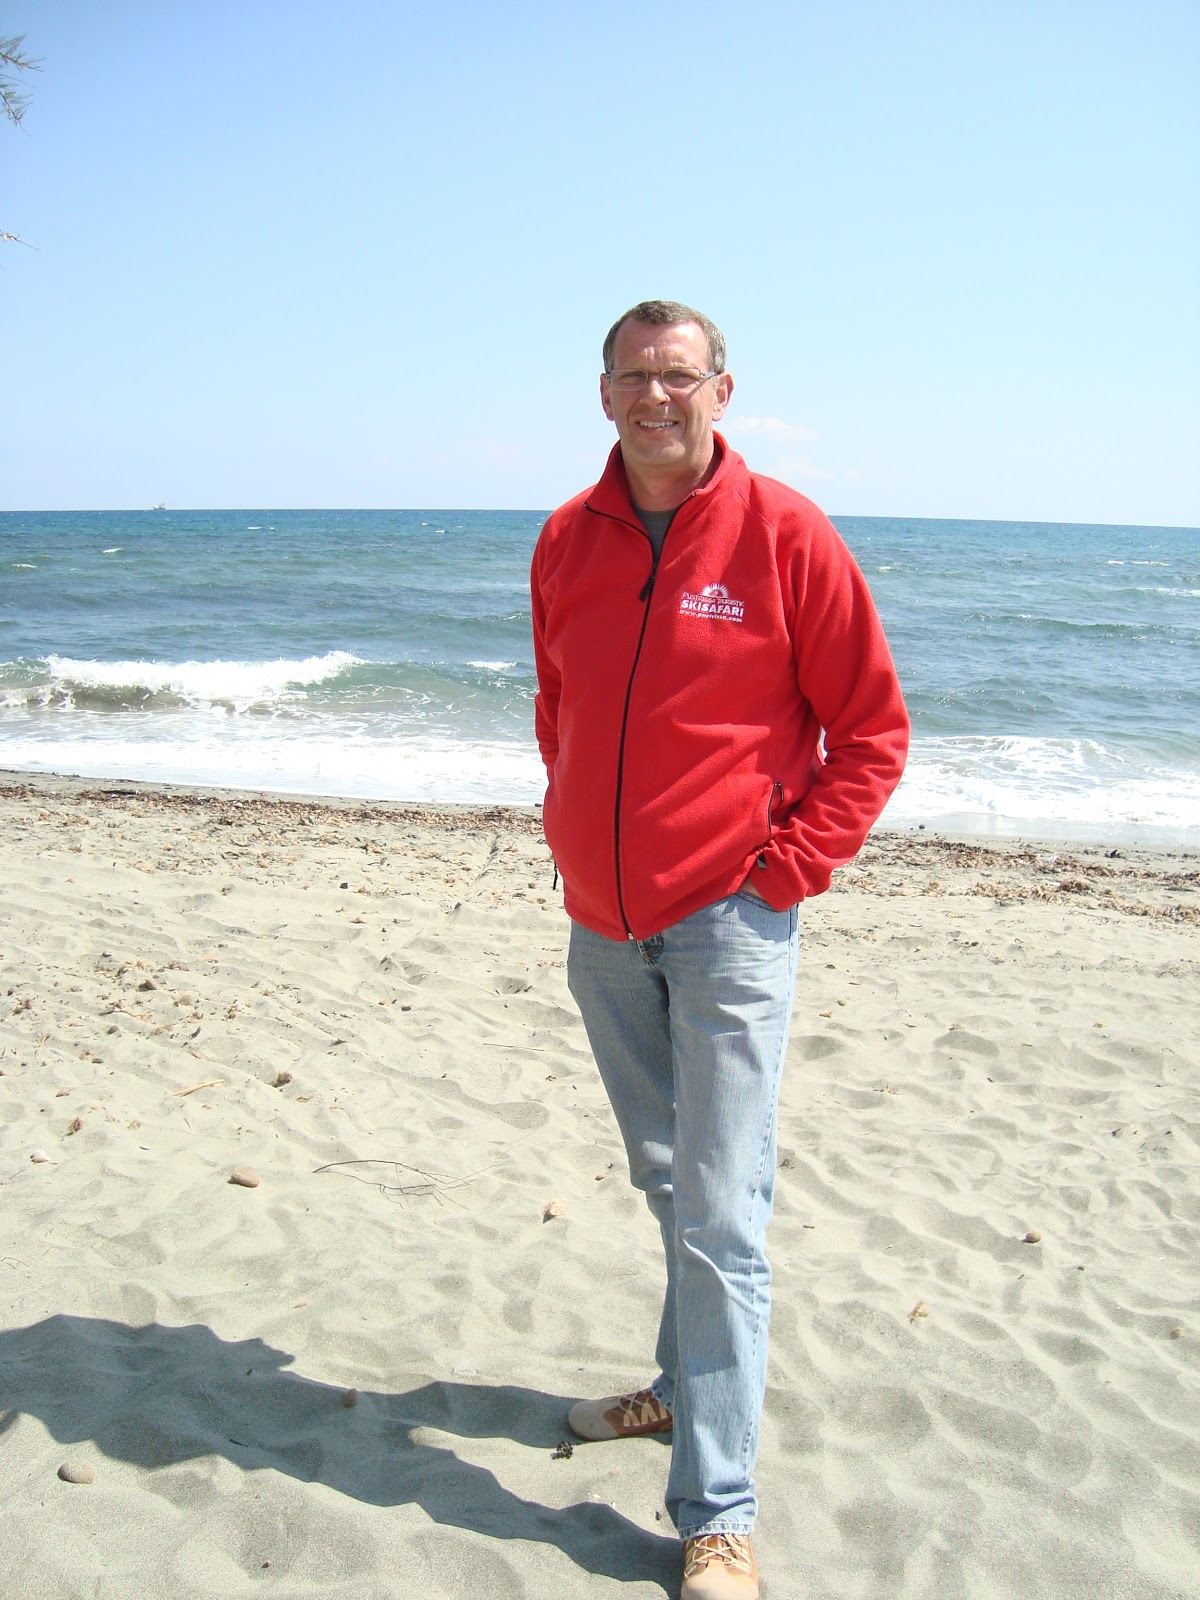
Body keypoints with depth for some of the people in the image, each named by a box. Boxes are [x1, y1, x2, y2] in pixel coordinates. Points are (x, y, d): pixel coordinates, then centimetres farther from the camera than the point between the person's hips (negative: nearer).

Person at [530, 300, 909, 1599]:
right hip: (601, 923, 5)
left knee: (719, 1221, -4)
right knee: (668, 1183, 20)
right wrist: (570, 833, 8)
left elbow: (873, 730, -5)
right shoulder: (566, 541, 5)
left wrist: (784, 869, -11)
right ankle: (689, 1387, 39)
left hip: (726, 921, -5)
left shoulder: (785, 533, -9)